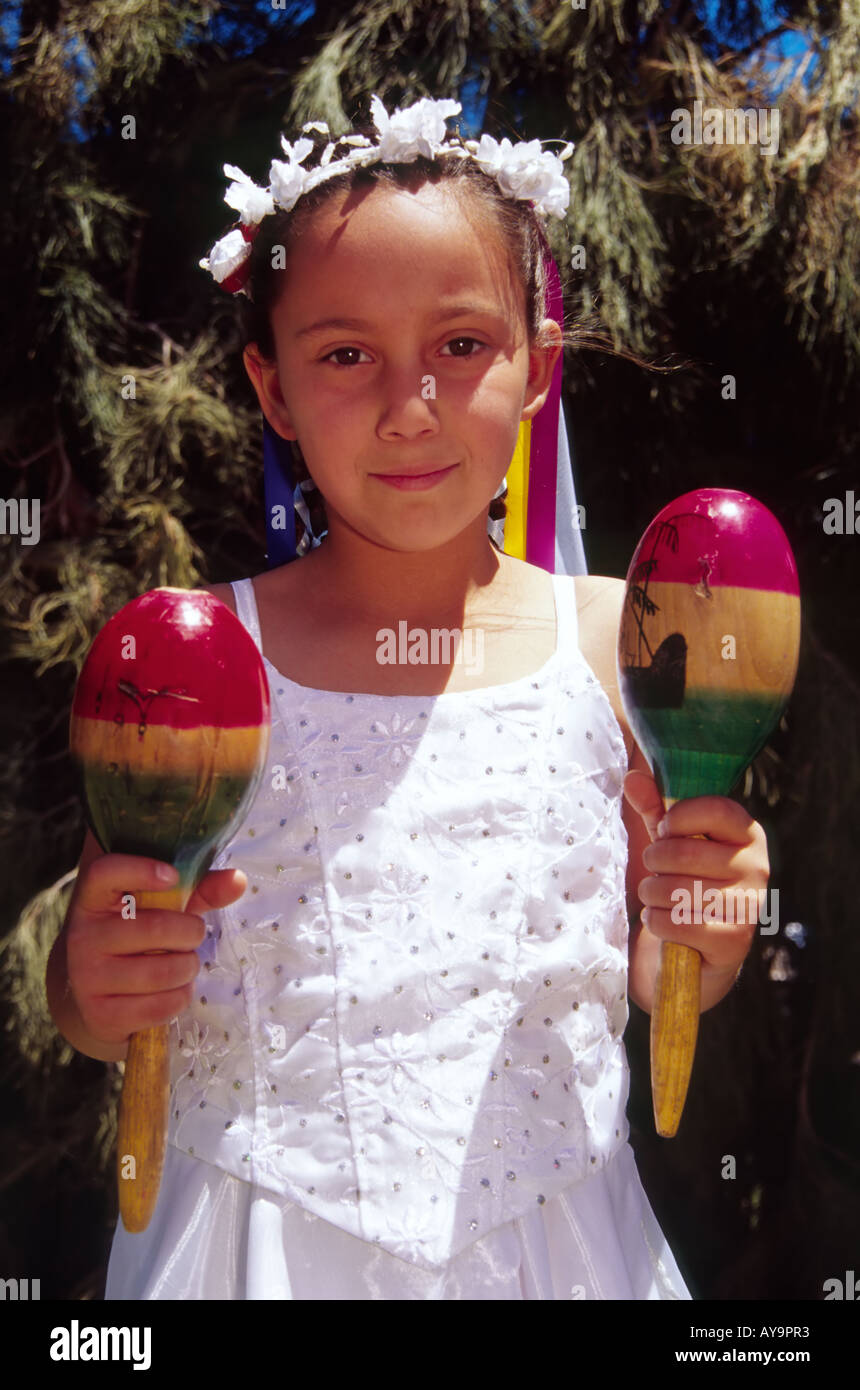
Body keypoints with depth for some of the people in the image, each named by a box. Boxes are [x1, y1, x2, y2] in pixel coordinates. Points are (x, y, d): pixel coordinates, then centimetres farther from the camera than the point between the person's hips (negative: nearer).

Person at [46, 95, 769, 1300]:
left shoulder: (612, 640, -6)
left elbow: (645, 981, 6)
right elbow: (89, 1017, 0)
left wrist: (706, 937, -14)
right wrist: (97, 989, -21)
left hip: (547, 1229, 2)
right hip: (262, 1233, -1)